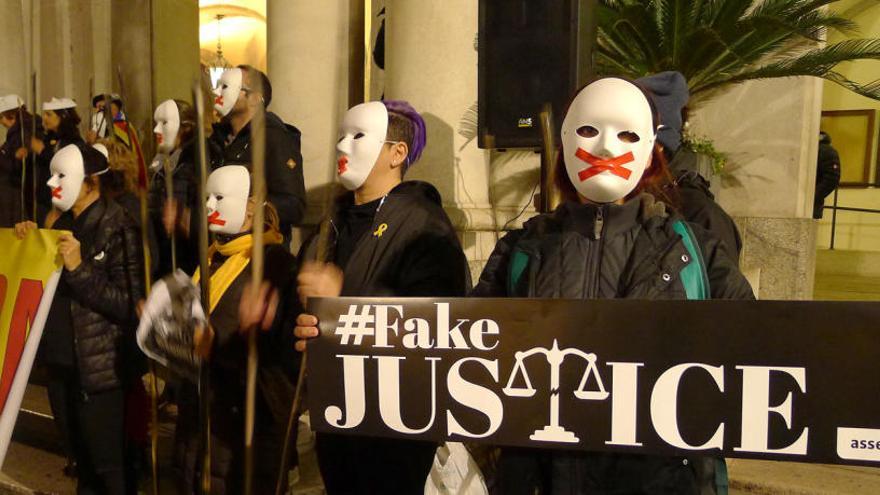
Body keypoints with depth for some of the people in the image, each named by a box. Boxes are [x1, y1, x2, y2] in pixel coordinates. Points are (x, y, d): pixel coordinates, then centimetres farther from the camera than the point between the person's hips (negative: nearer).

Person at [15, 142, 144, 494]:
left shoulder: (118, 229, -15)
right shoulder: (62, 222, 8)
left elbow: (132, 304, -22)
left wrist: (79, 268, -27)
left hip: (100, 368, -7)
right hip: (59, 360, 8)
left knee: (109, 461, 6)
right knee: (78, 450, 24)